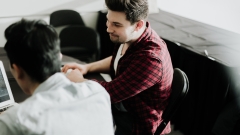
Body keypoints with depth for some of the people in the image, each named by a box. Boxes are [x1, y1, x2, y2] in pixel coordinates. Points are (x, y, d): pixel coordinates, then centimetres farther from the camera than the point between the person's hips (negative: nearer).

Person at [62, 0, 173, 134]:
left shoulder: (150, 58, -34)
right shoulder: (128, 36, -9)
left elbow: (111, 92, -29)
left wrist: (78, 80, -13)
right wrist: (87, 67, -2)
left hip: (137, 122, -7)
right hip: (119, 104, 7)